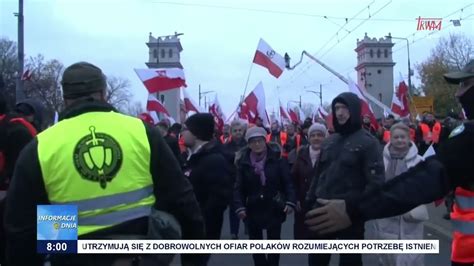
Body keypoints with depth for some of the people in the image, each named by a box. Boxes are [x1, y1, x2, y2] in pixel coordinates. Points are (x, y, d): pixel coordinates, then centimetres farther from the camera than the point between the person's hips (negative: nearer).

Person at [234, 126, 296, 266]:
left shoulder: (277, 160, -5)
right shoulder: (243, 163, -2)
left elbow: (288, 183, -6)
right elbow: (238, 188, -3)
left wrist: (290, 202, -18)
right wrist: (239, 206, -16)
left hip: (274, 209, -1)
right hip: (253, 210, 2)